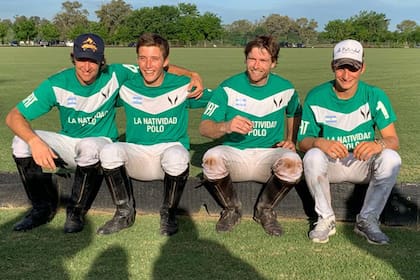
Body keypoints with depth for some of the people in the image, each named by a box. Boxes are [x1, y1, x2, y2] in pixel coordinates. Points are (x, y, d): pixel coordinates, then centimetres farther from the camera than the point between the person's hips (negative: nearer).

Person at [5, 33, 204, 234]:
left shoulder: (114, 75, -13)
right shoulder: (56, 85, -14)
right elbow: (14, 116, -17)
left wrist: (192, 75, -19)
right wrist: (35, 141, -37)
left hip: (101, 144, -2)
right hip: (67, 143, 2)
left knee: (89, 146, -38)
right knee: (22, 142, -22)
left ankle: (77, 212, -14)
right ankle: (44, 207, -2)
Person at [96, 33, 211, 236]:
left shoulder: (182, 86, -1)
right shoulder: (126, 88, 4)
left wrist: (197, 88, -5)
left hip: (171, 148, -2)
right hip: (137, 154, 2)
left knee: (177, 157, -38)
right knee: (109, 152, -29)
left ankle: (169, 213, -8)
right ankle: (125, 212, -7)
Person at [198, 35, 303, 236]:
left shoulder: (285, 89, 4)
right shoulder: (228, 88, -2)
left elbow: (295, 113, 27)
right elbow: (204, 128, -8)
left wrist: (291, 141, 10)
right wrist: (226, 126, -29)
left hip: (268, 155, 1)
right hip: (234, 153, -1)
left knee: (293, 162, -32)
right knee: (211, 158, -33)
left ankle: (265, 210, -1)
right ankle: (231, 210, -2)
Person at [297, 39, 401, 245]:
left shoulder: (375, 95, -7)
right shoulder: (316, 97, -8)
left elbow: (393, 140, -10)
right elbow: (303, 141, -8)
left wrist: (378, 144, -35)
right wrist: (320, 142, -32)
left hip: (363, 165, 1)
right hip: (329, 165, -1)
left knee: (391, 158, -28)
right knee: (312, 157, -33)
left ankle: (367, 219, -11)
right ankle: (326, 218, -13)